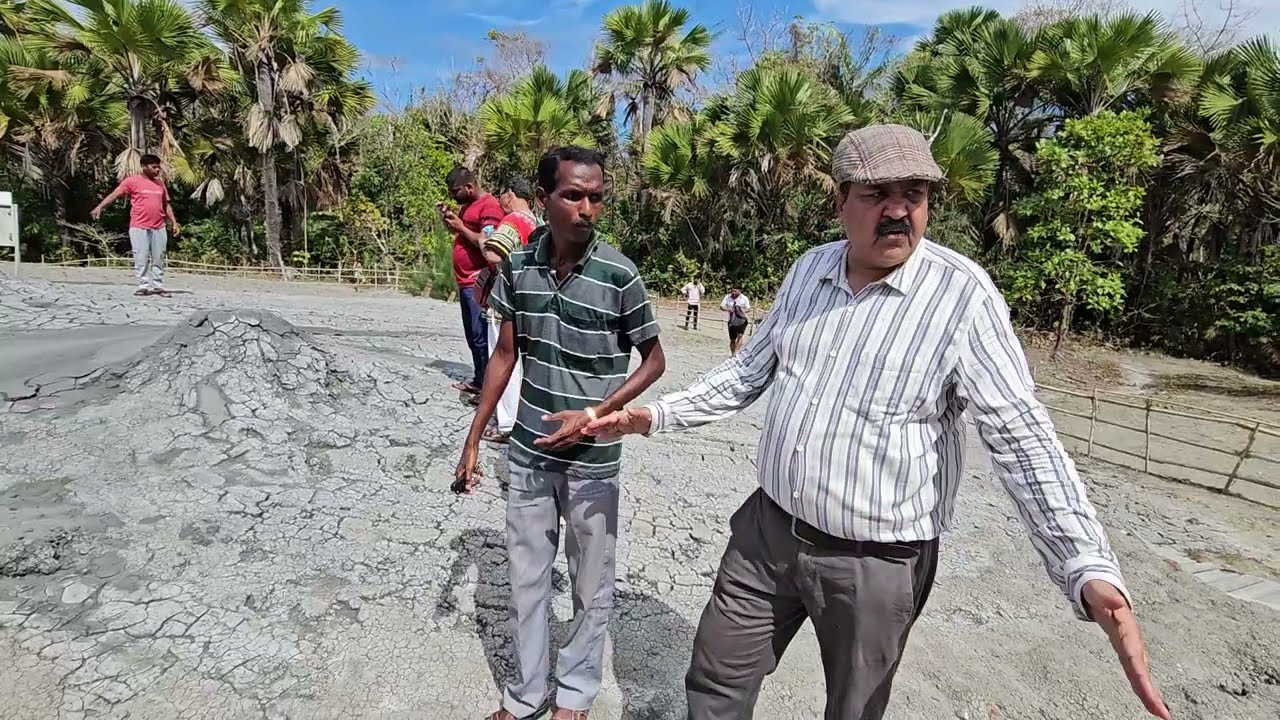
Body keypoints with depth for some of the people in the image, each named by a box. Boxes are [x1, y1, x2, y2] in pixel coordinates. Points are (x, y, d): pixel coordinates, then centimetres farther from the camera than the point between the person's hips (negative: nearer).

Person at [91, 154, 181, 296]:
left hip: (159, 228, 4)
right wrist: (99, 207, -20)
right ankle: (144, 286, 2)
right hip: (139, 227, -4)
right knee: (141, 258, -3)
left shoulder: (160, 183, 14)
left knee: (158, 258, 6)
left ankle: (158, 286, 11)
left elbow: (166, 204, 20)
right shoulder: (132, 181, -1)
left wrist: (174, 222, 14)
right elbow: (114, 194, -7)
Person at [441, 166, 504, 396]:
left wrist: (461, 227, -13)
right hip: (465, 282, 10)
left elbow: (487, 243, -20)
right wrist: (448, 217, 13)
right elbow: (459, 232, 31)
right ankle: (479, 380, 23)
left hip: (478, 283, -10)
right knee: (472, 335, 14)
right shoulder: (468, 205, 17)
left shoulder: (490, 206, -12)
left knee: (480, 335, -9)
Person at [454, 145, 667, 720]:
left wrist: (595, 415, -17)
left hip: (592, 461, -3)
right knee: (525, 578, 16)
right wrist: (473, 439, 6)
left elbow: (654, 361, -5)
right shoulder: (518, 267, -4)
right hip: (528, 454, 4)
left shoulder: (619, 276, -15)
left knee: (590, 587, 13)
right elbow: (505, 355, 5)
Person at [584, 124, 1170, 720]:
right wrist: (657, 414, 4)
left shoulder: (962, 294, -16)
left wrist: (1090, 572, -27)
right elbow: (751, 370, 9)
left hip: (876, 562, -4)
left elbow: (1020, 436, -17)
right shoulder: (808, 271, 0)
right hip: (767, 530, 5)